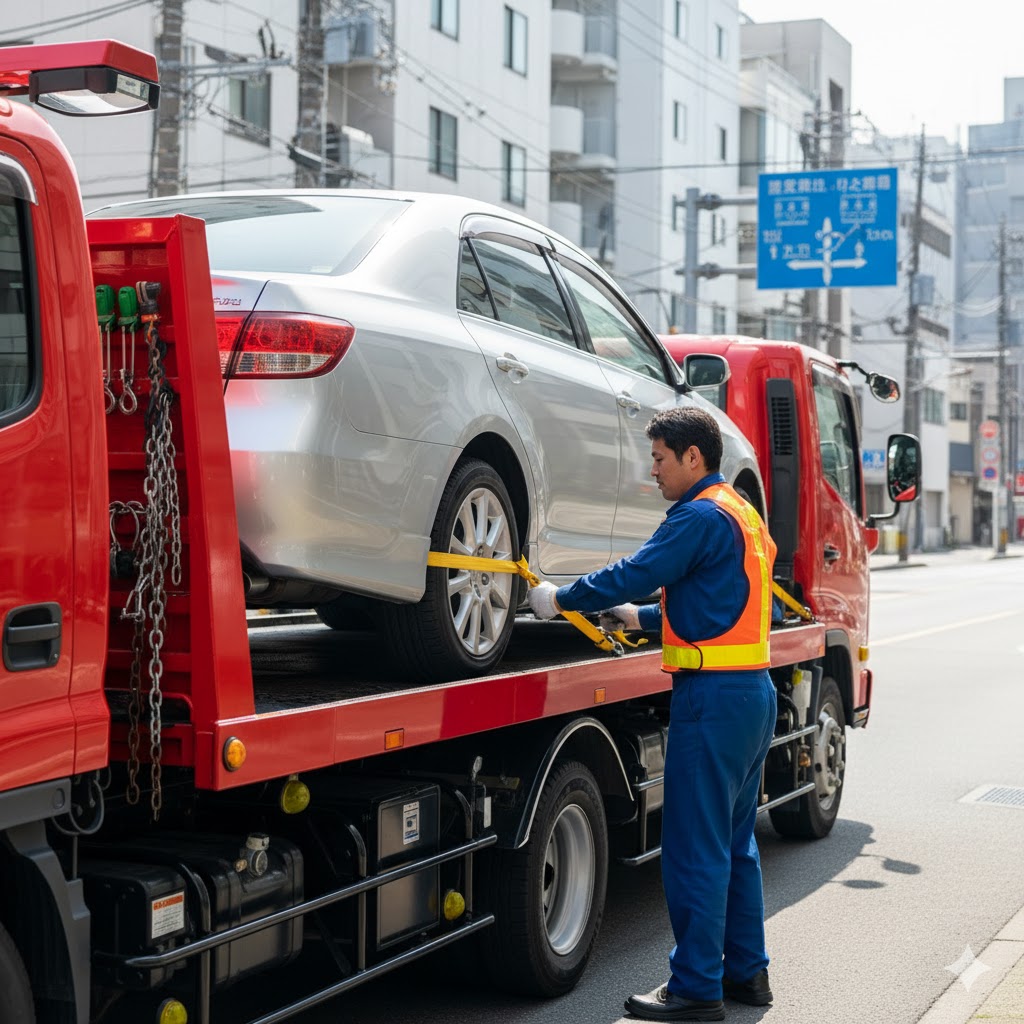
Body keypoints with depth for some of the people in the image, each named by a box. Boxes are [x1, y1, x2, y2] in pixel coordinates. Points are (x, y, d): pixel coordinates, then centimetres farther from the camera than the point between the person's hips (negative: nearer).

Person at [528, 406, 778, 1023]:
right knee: (736, 841, 17)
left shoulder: (702, 516, -13)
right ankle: (747, 971, 25)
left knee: (696, 849, -4)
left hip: (713, 695, -10)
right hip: (753, 691, 10)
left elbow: (635, 574, -17)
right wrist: (642, 617, 23)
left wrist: (560, 599, -5)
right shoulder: (742, 515, 18)